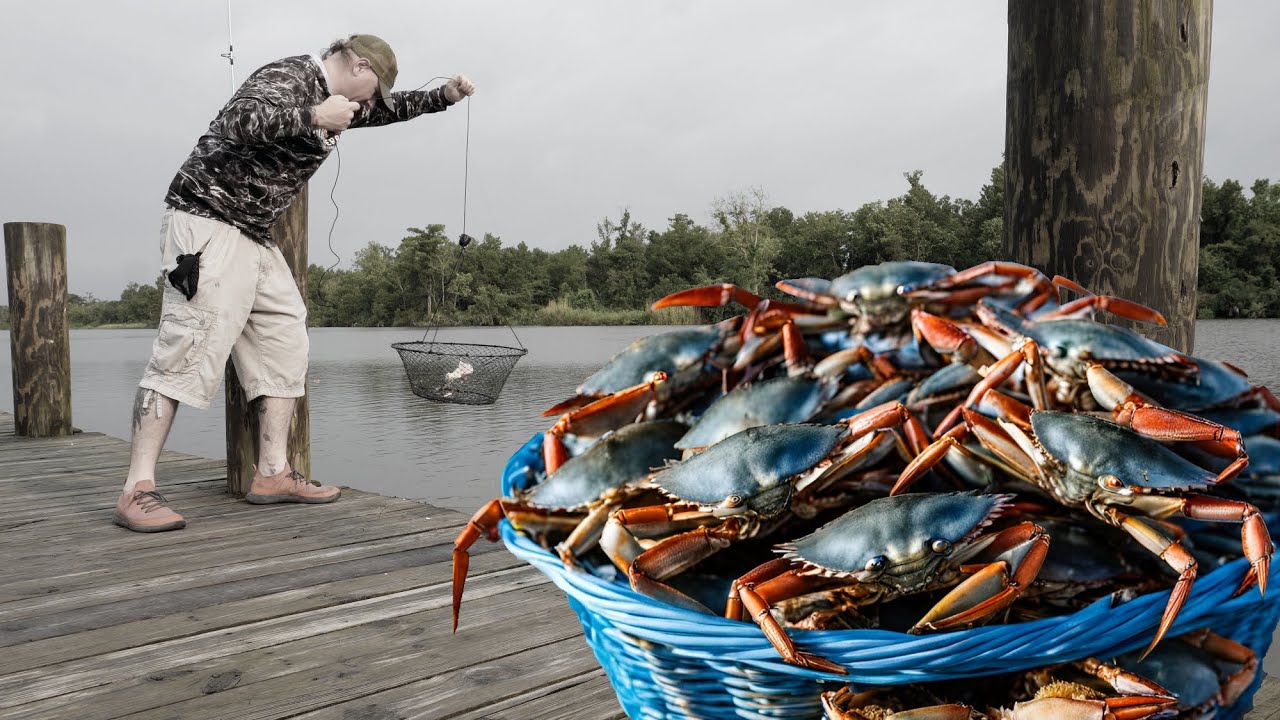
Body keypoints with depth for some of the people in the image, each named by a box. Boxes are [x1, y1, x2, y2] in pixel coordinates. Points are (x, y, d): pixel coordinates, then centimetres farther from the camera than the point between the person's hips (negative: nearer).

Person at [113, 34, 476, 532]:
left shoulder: (330, 98, 19)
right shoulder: (290, 77, -11)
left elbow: (390, 110, 34)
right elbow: (236, 121, -29)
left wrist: (445, 95, 24)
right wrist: (315, 118, -24)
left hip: (253, 236, 10)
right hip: (208, 223, -10)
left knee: (284, 343, 5)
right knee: (190, 351, -16)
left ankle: (272, 474, 8)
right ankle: (137, 492, -14)